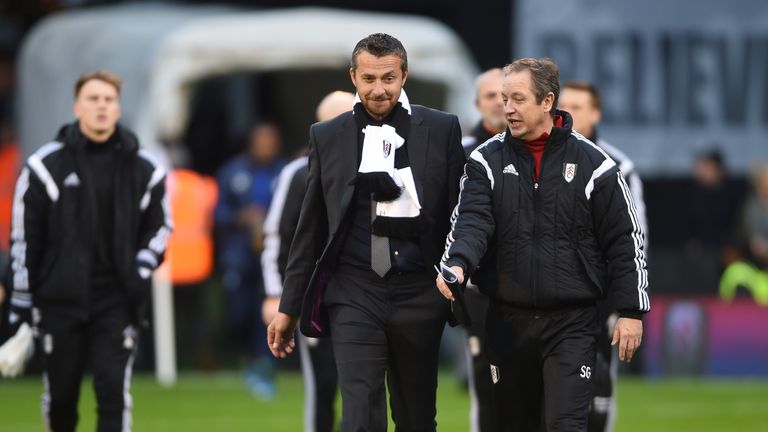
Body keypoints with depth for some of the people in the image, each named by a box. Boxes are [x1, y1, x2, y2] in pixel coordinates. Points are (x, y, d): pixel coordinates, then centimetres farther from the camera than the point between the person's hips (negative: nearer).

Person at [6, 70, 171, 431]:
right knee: (60, 395, 7)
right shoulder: (46, 164, -2)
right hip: (60, 301, -1)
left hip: (117, 302, 1)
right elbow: (24, 239, 1)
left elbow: (159, 225, 16)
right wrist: (21, 307, 1)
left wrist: (140, 270, -2)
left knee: (113, 391, -9)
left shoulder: (143, 168, 4)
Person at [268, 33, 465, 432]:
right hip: (354, 293, 0)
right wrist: (289, 307, 11)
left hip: (418, 294, 0)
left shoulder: (441, 130, 3)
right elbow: (309, 230, 11)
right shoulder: (327, 137, 7)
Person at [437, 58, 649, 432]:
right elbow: (472, 221, -11)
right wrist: (457, 264, -32)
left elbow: (624, 240, 2)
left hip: (572, 322, -3)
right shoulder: (486, 161, 4)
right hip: (508, 321, 3)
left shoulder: (591, 164, -1)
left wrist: (631, 311, -2)